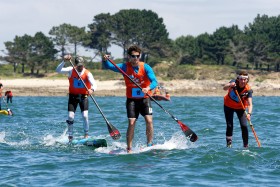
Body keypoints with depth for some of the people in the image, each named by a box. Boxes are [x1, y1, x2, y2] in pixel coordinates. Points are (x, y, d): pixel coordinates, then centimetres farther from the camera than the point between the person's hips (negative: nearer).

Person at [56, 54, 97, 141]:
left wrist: (92, 89, -46)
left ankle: (86, 134, 3)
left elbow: (94, 84, -23)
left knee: (85, 115, -14)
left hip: (83, 96, -1)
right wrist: (64, 61, -28)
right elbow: (58, 70, -15)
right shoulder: (71, 70, -6)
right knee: (70, 116, -6)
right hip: (73, 95, 1)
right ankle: (70, 136, 9)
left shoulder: (87, 73, -11)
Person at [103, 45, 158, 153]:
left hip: (145, 98, 0)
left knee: (149, 120, -14)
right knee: (131, 123, -9)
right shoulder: (125, 67, -4)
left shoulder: (146, 67, -8)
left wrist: (148, 88, -39)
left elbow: (154, 81, -18)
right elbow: (109, 66, -11)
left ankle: (149, 145, -2)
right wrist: (105, 60, -33)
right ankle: (129, 149, -4)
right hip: (131, 99, 0)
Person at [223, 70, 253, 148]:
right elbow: (224, 88, -40)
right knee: (229, 125, -7)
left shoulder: (248, 90, -26)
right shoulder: (234, 83, -23)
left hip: (240, 107, 0)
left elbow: (250, 104, -34)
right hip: (229, 106, 0)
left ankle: (246, 145, -1)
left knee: (244, 126, -11)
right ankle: (229, 144, 2)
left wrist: (249, 113, -52)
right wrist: (230, 85, -62)